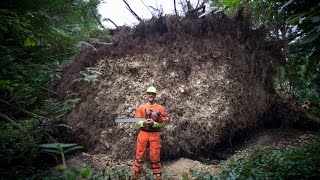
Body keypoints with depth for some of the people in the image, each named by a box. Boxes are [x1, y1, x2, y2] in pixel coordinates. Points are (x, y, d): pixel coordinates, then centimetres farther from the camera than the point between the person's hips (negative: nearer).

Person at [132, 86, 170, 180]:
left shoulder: (160, 108, 3)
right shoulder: (141, 108, 5)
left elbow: (163, 123, 0)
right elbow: (136, 122, 3)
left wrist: (153, 123, -16)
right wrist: (143, 122, -17)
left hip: (155, 135, -1)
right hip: (143, 133, 1)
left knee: (155, 156, 5)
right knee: (139, 155, 5)